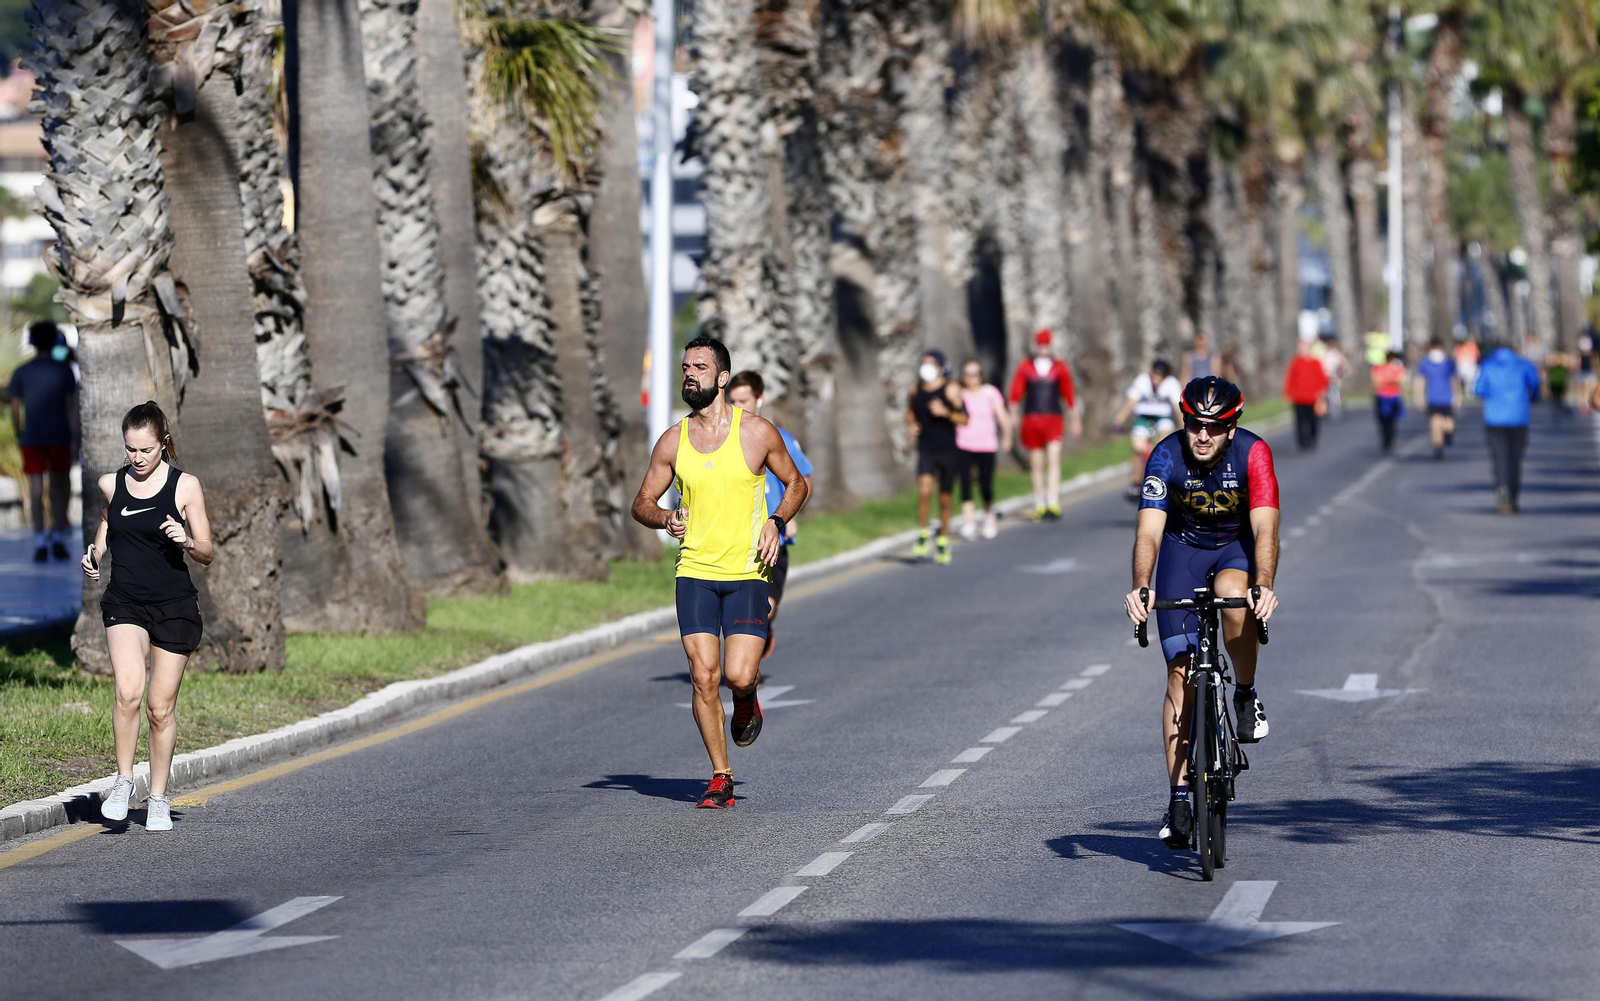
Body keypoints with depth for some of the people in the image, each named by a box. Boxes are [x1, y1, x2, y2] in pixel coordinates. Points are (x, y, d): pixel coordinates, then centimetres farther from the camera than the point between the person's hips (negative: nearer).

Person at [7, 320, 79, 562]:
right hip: (60, 437, 0)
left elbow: (15, 408, 0)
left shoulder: (21, 373, 0)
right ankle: (57, 537, 5)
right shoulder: (64, 370, -3)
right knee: (59, 485, 11)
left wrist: (19, 435, 15)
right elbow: (71, 407, -4)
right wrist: (75, 440, 0)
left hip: (32, 439, 0)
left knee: (36, 488, 0)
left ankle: (40, 542, -6)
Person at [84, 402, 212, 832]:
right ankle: (123, 780, -7)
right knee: (128, 692, -22)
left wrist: (187, 541, -21)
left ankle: (158, 798, 19)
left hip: (174, 607, -1)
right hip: (125, 603, 1)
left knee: (161, 708, 3)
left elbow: (208, 555, 0)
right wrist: (95, 554, 7)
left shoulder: (185, 486, -2)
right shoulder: (111, 484, 6)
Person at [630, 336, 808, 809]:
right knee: (704, 678, -5)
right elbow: (642, 503, 13)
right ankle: (720, 779, 8)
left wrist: (776, 522, -7)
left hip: (747, 572, -2)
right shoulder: (672, 441, 4)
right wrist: (664, 519, -10)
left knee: (738, 676, -14)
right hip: (695, 573, 2)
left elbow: (796, 482, 11)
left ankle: (747, 697, 24)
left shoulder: (757, 432, -3)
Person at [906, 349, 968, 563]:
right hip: (926, 450, 1)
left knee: (945, 498, 6)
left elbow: (964, 419, -6)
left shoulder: (951, 389, -4)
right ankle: (922, 535, -8)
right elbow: (910, 412, 25)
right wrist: (910, 425, 4)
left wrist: (945, 412, -23)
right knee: (924, 490, -21)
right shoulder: (916, 390, 7)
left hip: (948, 450, -1)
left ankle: (943, 542, 22)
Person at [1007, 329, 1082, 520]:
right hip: (1031, 421, 1)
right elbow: (1015, 395, 9)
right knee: (1036, 465, 5)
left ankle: (1054, 504, -22)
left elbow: (1069, 395, 13)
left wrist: (1076, 420, 16)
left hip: (1053, 420, -1)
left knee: (1054, 459, -16)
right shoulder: (1025, 368, 7)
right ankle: (1040, 505, 14)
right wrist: (1014, 419, 6)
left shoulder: (1060, 368, 7)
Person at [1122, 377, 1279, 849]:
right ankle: (1179, 797, -3)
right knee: (1181, 672, -8)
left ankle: (1246, 693, -10)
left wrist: (1263, 587, -50)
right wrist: (1140, 588, -48)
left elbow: (1265, 529, -34)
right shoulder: (1166, 457, -24)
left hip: (1238, 546, -1)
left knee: (1234, 598, -37)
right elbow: (1149, 531, -31)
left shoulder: (1252, 454, -26)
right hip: (1184, 547, 1)